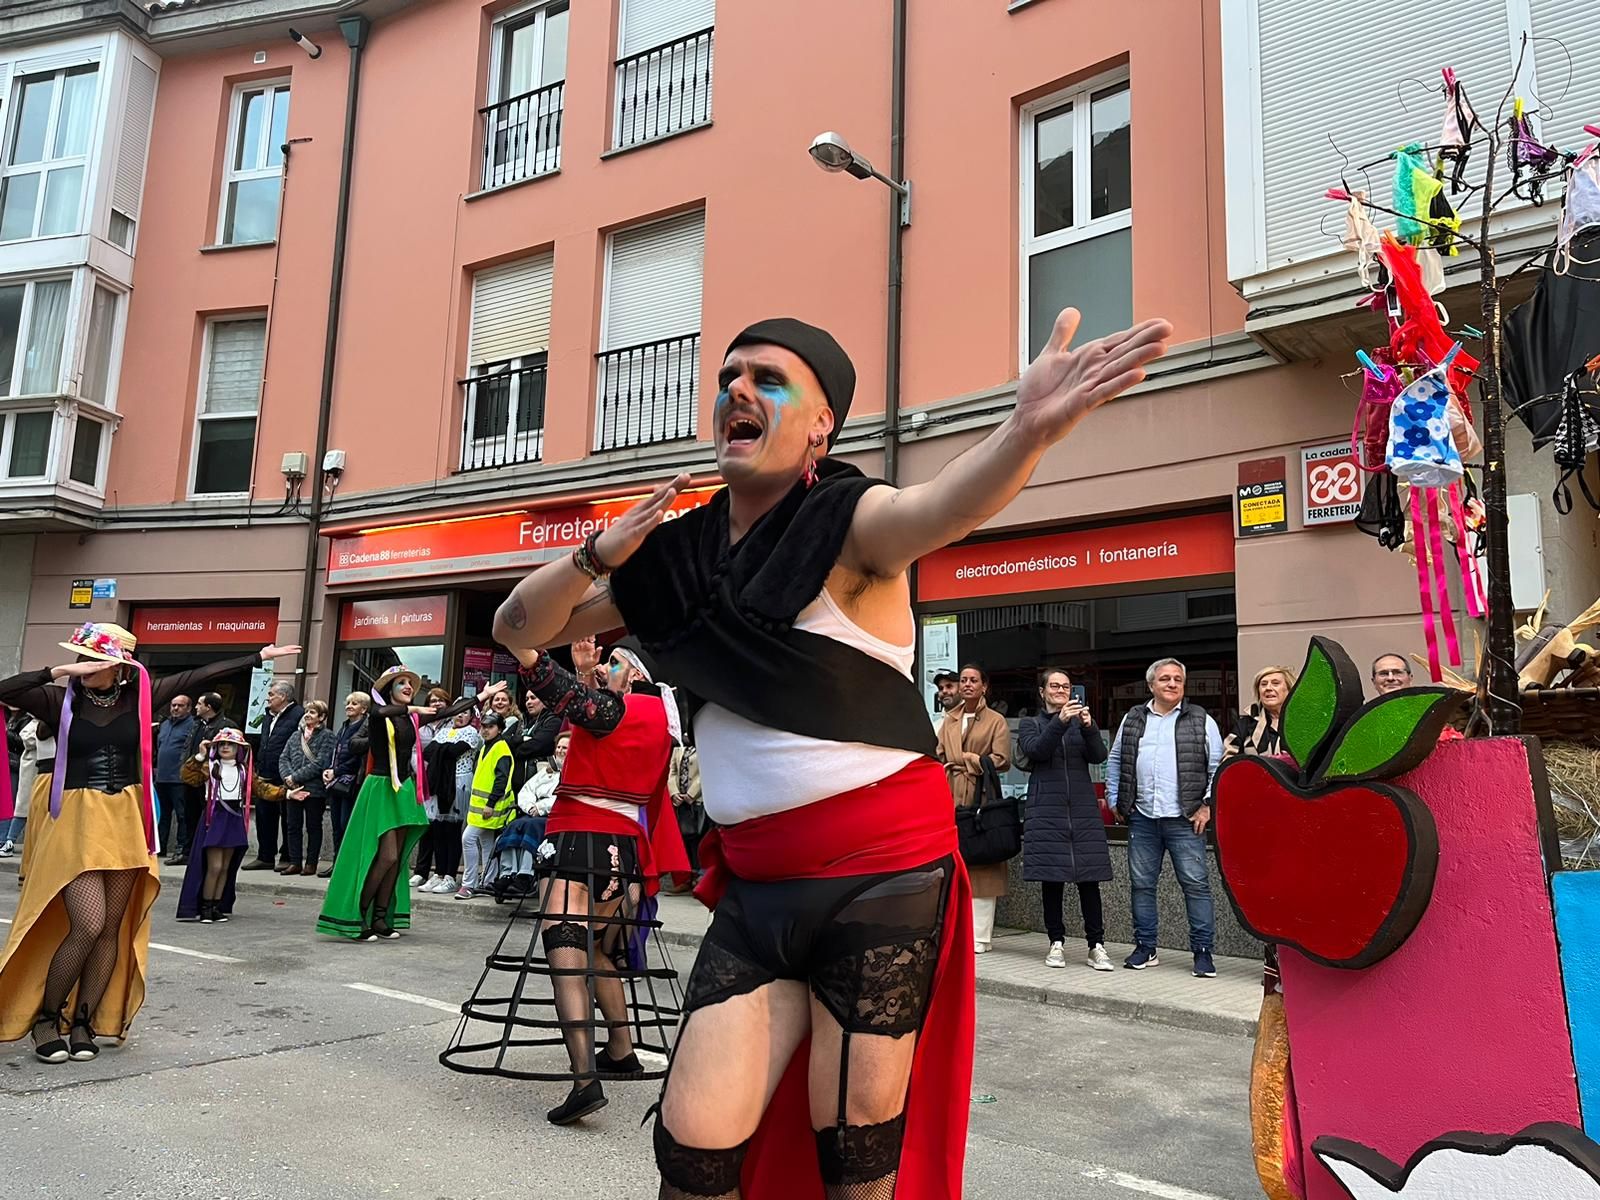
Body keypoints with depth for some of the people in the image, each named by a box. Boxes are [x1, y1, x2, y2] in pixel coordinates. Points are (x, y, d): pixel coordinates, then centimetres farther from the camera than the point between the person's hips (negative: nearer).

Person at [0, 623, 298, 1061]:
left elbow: (199, 676, 2)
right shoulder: (61, 700, -3)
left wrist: (259, 657, 4)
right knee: (88, 925, -11)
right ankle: (45, 1016, 10)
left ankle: (83, 1022, 18)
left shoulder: (138, 697, 1)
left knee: (113, 928, 5)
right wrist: (58, 672, -21)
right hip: (76, 821, -3)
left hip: (126, 823, 3)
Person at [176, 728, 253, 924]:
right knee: (215, 866, -8)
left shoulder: (244, 770, 9)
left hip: (235, 819, 4)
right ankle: (205, 908, 4)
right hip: (215, 817, -4)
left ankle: (218, 907, 18)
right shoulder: (210, 766, -2)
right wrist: (200, 756, -27)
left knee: (226, 867, 9)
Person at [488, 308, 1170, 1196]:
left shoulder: (849, 523, -10)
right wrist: (598, 555, -7)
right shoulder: (674, 554, 6)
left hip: (882, 873, -4)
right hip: (756, 887, 5)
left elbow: (937, 510, -34)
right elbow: (518, 631, 12)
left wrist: (1027, 428, -55)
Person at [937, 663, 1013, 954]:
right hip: (952, 799, 5)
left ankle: (980, 938, -1)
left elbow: (1001, 760, -6)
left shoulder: (996, 721, 3)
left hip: (981, 798, -5)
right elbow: (939, 757, 16)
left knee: (981, 867, -5)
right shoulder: (950, 720, 18)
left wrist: (967, 759, -4)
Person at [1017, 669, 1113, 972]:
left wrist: (1089, 727, -19)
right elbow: (1035, 750, -11)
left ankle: (1096, 946, 1)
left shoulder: (1081, 721, 14)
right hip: (1047, 811, -1)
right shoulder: (1030, 724, 10)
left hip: (1083, 810, 1)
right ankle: (1056, 944, 11)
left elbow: (1099, 756, -1)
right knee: (1051, 880, 1)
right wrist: (1060, 722, -24)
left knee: (1089, 879, -2)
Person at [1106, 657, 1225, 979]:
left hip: (1185, 820, -3)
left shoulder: (1201, 720, 3)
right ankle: (1145, 949, 19)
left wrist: (1207, 805, -4)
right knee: (1142, 884, 8)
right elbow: (1114, 761, 18)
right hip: (1142, 819, 3)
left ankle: (1203, 952, 6)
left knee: (1196, 885, -3)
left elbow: (1218, 766, 2)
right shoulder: (1132, 720, 11)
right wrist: (1115, 801, 12)